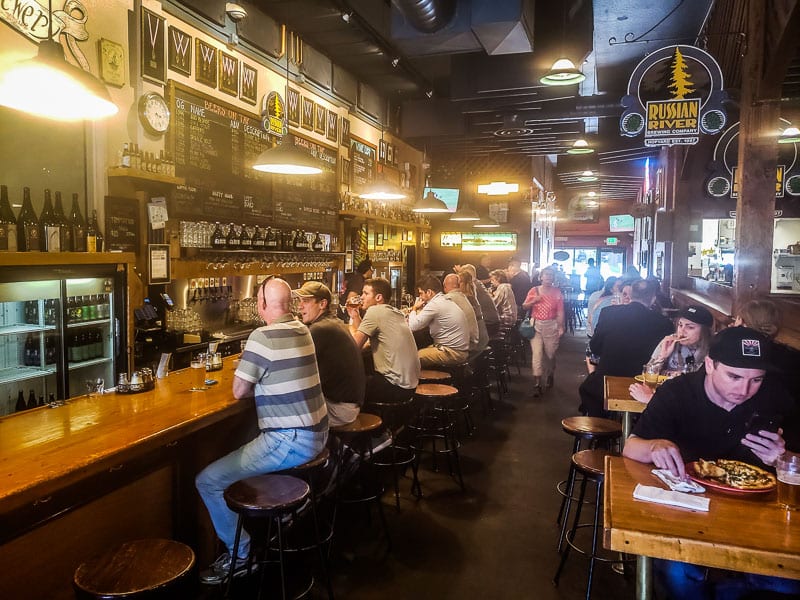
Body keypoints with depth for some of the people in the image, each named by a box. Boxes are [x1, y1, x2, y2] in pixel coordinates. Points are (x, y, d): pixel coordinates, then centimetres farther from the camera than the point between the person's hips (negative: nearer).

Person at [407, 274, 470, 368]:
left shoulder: (434, 304, -16)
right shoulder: (446, 300, 14)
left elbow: (413, 326, -16)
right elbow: (427, 325, 18)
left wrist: (414, 309, 1)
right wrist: (418, 311, 5)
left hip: (453, 352, -10)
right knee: (421, 351, 17)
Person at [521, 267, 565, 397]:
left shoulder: (557, 292, 3)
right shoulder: (534, 290, 5)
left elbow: (560, 312, -3)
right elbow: (524, 307, 7)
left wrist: (561, 327, -12)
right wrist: (533, 301, -11)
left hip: (551, 326, 0)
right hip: (536, 325, 0)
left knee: (550, 354, 7)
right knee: (537, 354, -7)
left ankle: (549, 376, 35)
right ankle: (537, 384, -5)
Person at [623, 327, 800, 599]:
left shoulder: (774, 397, -6)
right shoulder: (676, 392, -13)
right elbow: (630, 447, -13)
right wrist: (656, 447, -37)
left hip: (752, 512, 3)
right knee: (678, 572, -29)